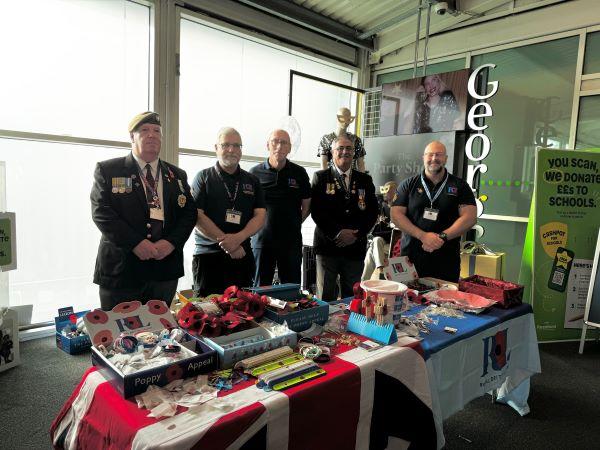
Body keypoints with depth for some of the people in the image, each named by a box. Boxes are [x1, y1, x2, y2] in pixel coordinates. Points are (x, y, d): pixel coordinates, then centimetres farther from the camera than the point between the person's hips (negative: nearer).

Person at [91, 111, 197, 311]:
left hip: (165, 268, 4)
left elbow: (189, 212, 7)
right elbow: (101, 212, -8)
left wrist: (172, 242, -10)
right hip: (121, 269, -3)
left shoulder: (177, 175, 13)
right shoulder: (108, 170, 2)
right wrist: (135, 243, -18)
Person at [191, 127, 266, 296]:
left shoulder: (252, 181, 13)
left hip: (243, 256, 3)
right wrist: (228, 244, -13)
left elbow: (260, 216, 5)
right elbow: (196, 216, -7)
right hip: (209, 255, -3)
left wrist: (238, 238, -14)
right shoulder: (203, 177, 3)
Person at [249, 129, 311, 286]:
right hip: (262, 238, -1)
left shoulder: (299, 173, 5)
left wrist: (293, 224, 6)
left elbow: (306, 206, 11)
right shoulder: (255, 173, 2)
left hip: (291, 240, 1)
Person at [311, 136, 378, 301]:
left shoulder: (365, 180, 12)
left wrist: (357, 234, -8)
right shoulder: (321, 177, 3)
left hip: (356, 246, 3)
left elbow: (372, 211, 6)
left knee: (352, 297, 11)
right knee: (325, 297, 5)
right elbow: (316, 210, -7)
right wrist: (338, 232, -15)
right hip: (327, 245, -2)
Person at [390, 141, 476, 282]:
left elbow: (470, 217, -2)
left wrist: (442, 237, -15)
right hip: (411, 257, 0)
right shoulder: (409, 185, 8)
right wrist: (423, 236, -14)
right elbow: (396, 215, -1)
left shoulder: (459, 186, 7)